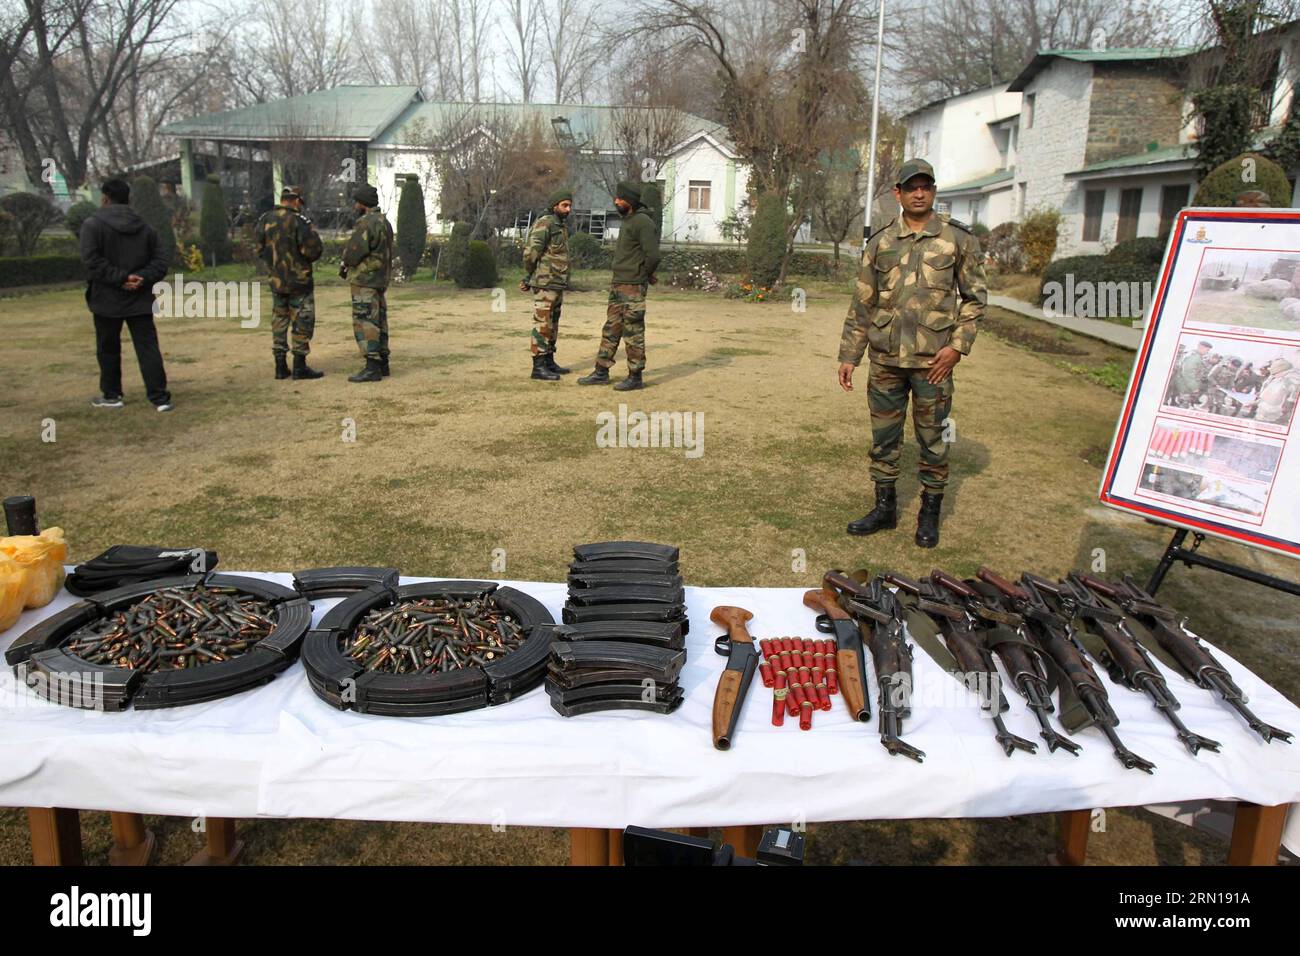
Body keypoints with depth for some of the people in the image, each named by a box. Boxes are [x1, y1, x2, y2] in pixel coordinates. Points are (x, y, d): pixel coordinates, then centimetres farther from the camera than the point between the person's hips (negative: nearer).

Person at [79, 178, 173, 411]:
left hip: (107, 299, -3)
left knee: (108, 349, 11)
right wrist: (143, 278, -7)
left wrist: (120, 278, -15)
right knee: (148, 347, 0)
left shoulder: (92, 224, -5)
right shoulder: (144, 226, 10)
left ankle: (111, 395, 21)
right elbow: (161, 258, 4)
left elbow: (93, 260, -16)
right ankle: (160, 397, -6)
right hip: (140, 299, 3)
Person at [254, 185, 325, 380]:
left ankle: (280, 367, 15)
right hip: (299, 281, -5)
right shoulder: (300, 221, -15)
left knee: (279, 321, 14)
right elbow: (314, 250, -17)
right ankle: (300, 367, 2)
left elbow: (260, 248, 8)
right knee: (302, 322, 2)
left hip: (276, 281, 6)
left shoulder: (265, 220, 2)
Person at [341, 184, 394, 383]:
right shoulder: (384, 221, 13)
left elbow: (353, 252, -18)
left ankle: (372, 368, -11)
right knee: (379, 321, 13)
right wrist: (350, 265, 12)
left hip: (365, 280, -9)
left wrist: (345, 265, 3)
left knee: (365, 322, -9)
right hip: (380, 279, 9)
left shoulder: (365, 223, -16)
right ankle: (382, 363, 18)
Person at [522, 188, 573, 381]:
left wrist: (529, 277, 12)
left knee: (552, 325, 14)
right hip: (545, 285, -9)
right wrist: (530, 275, -5)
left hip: (557, 285, 9)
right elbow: (530, 252, -20)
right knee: (542, 325, -7)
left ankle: (549, 362, 22)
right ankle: (538, 367, -4)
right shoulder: (544, 224, -13)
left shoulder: (561, 227, 17)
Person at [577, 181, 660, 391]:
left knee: (633, 333, -3)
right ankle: (601, 372, 19)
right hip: (617, 285, 9)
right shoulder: (627, 221, 16)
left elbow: (653, 255, -20)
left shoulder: (643, 222, -14)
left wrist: (645, 276, -4)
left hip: (632, 288, -9)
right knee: (610, 330, 12)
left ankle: (635, 377, 5)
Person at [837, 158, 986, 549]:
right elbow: (862, 304, 9)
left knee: (933, 440, 6)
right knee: (883, 439, 10)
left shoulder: (958, 238, 2)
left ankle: (929, 514, 19)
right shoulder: (879, 242, 7)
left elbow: (975, 296, 4)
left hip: (933, 360, -2)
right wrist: (849, 355, 6)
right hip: (885, 359, 3)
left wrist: (958, 345, -8)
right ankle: (885, 508, 24)